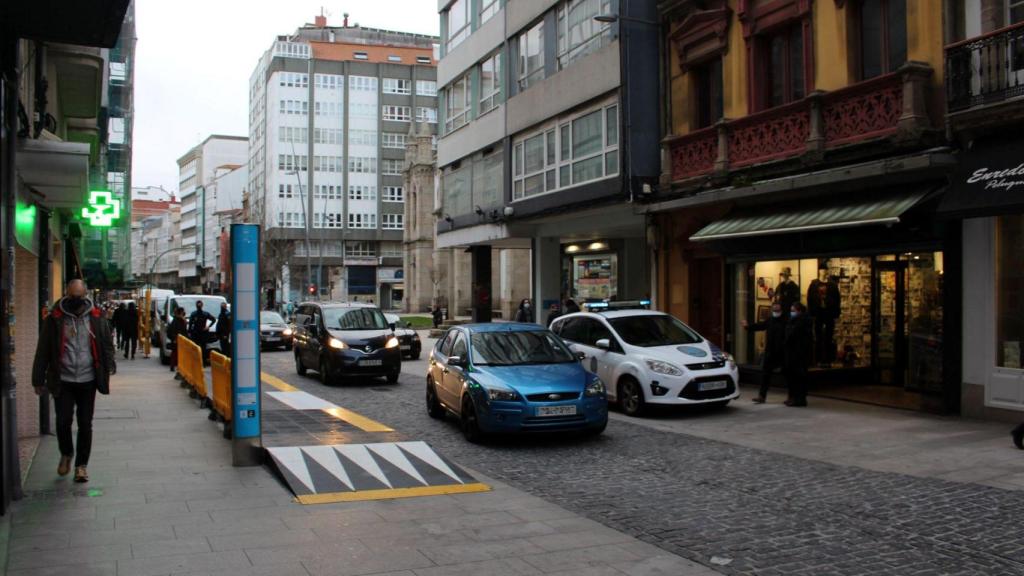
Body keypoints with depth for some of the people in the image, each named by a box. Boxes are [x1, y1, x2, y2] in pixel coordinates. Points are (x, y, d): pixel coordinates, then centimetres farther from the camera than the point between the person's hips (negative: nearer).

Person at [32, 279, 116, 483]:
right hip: (63, 381, -1)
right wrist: (38, 380, 1)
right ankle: (66, 454, 27)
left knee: (85, 424, 5)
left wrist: (109, 367, -6)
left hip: (87, 381, 1)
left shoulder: (97, 318, 1)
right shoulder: (55, 319, -2)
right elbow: (43, 351, 1)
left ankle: (81, 464, 18)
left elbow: (107, 344, 6)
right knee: (63, 421, -2)